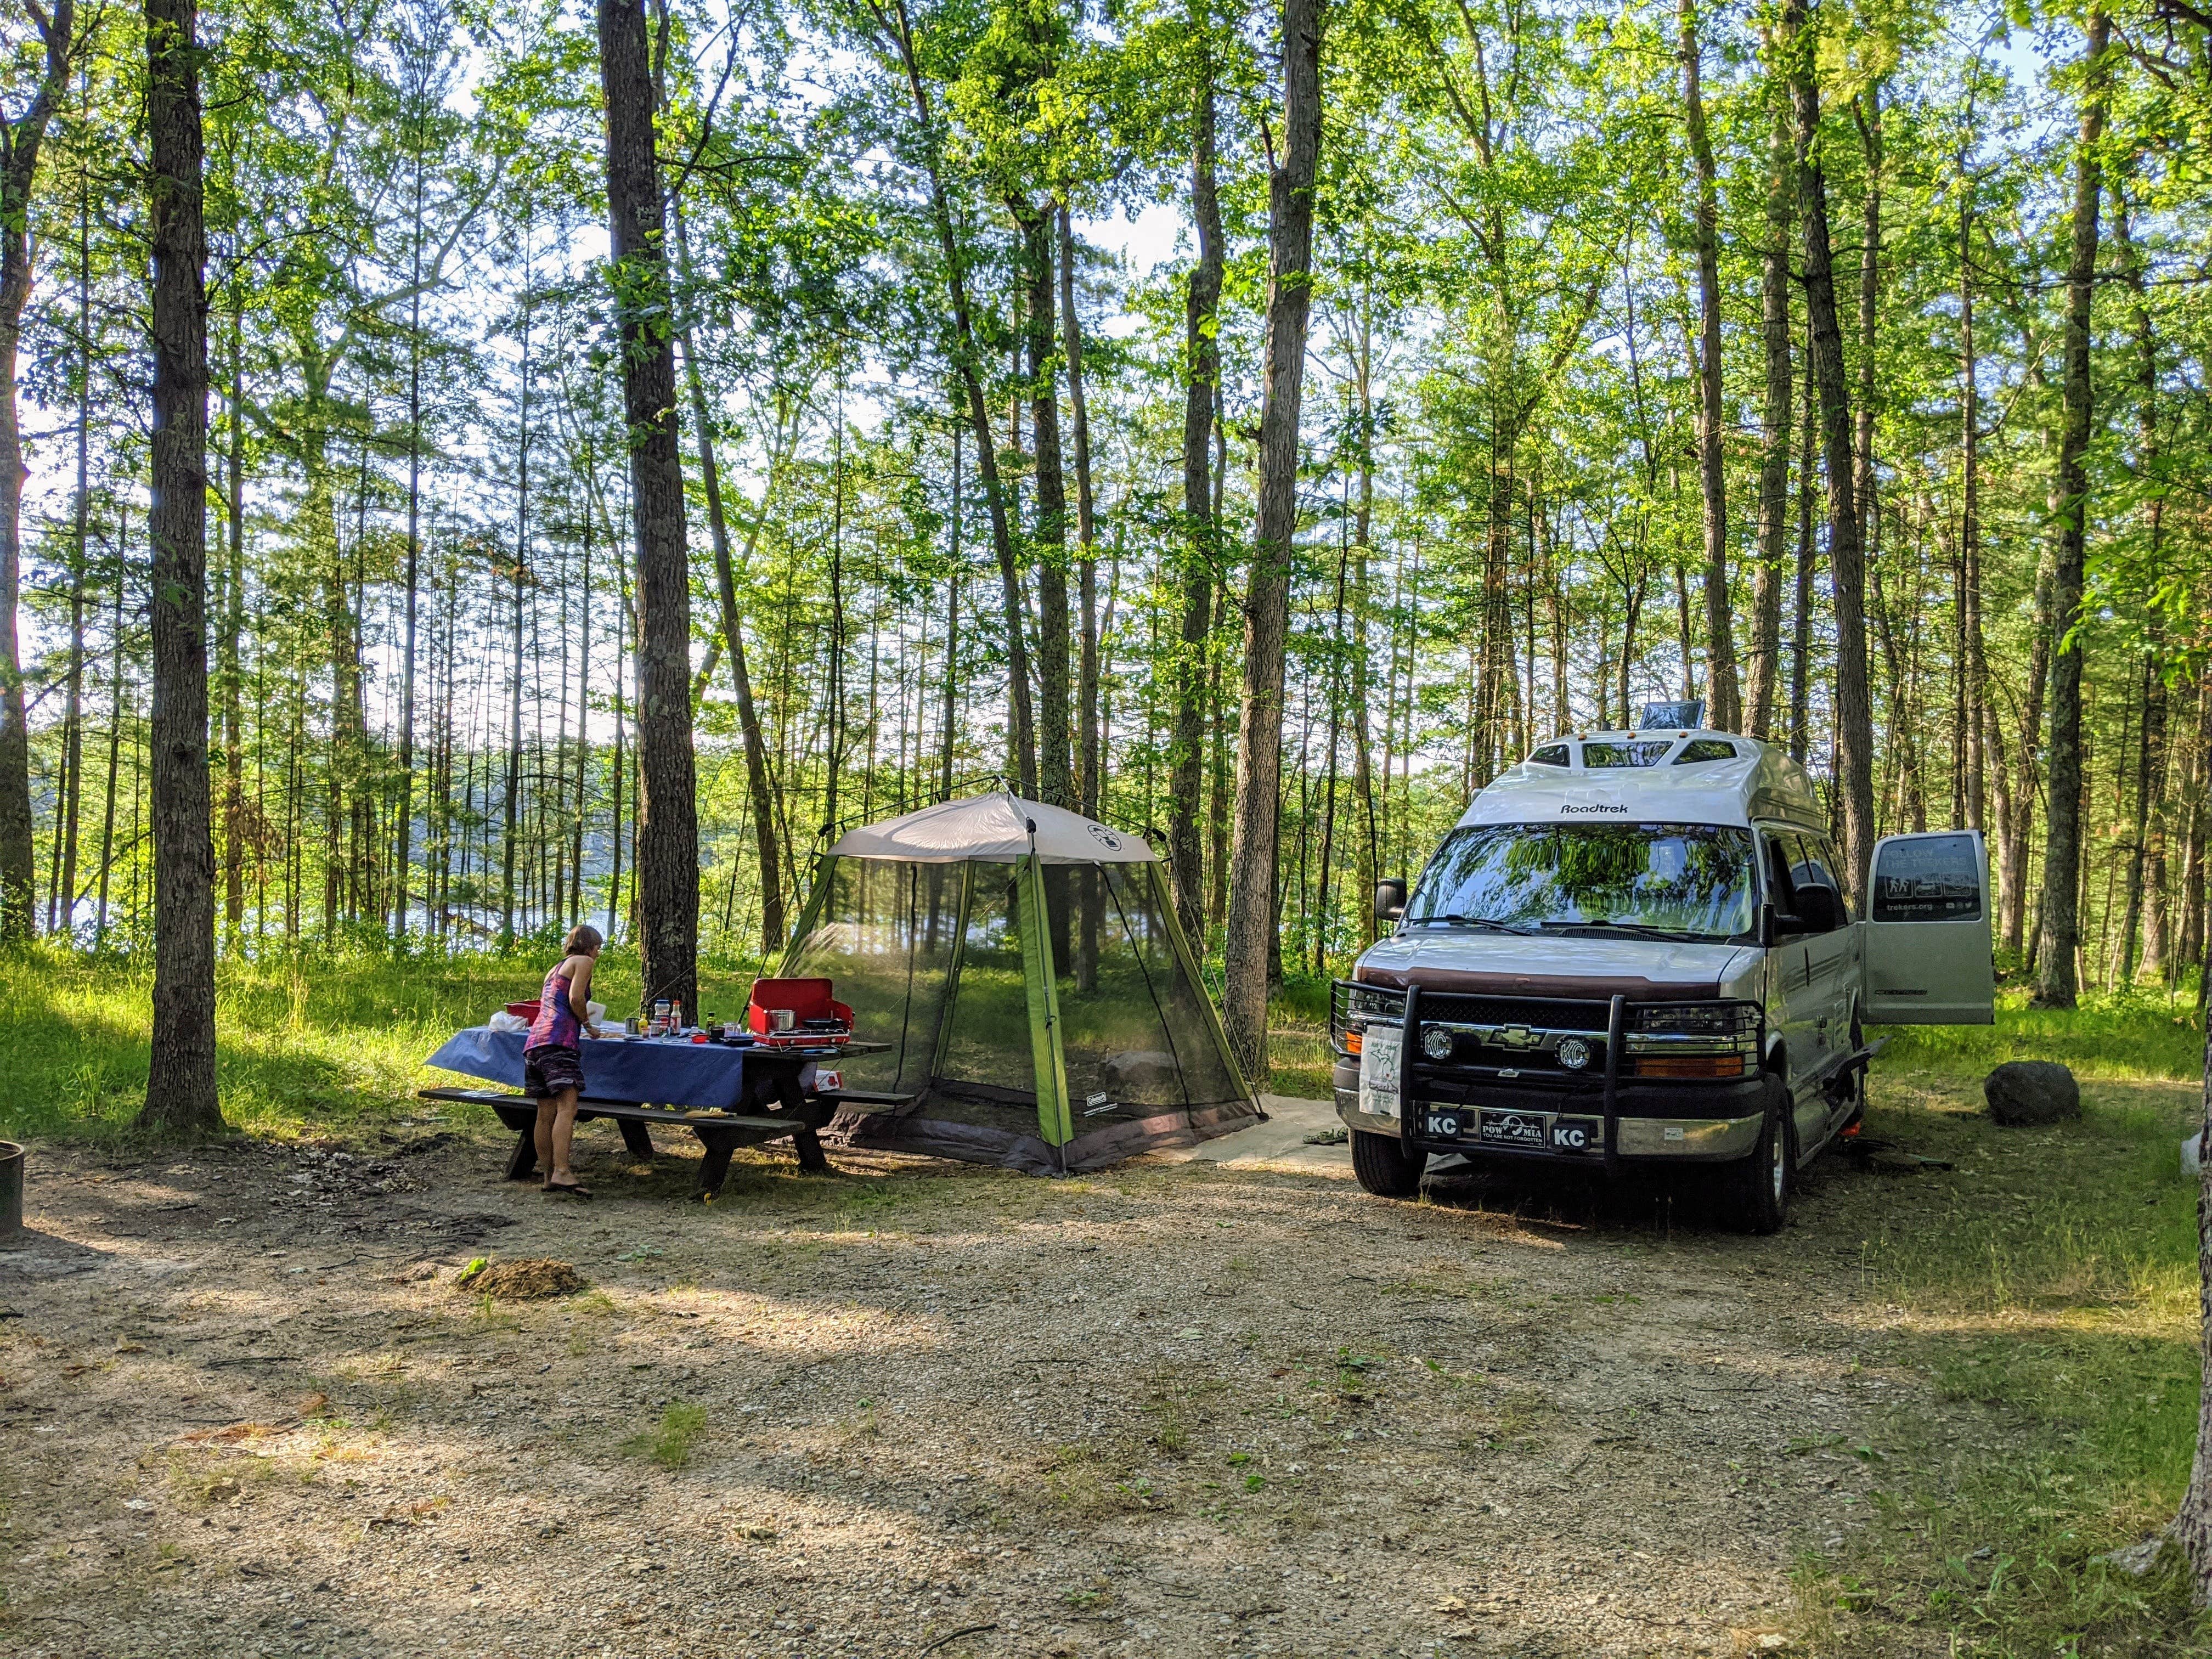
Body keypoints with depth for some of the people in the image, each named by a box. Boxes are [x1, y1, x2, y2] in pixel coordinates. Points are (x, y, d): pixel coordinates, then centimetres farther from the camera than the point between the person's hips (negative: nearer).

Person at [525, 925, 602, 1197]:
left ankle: (549, 1175, 7)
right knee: (567, 1106, -18)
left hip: (534, 1042, 9)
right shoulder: (583, 961, 7)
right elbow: (575, 998, -7)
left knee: (546, 1112, 7)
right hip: (558, 1041, -9)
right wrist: (587, 1022, 8)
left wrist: (582, 1017, 38)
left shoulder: (555, 968, 30)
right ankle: (561, 1172, -30)